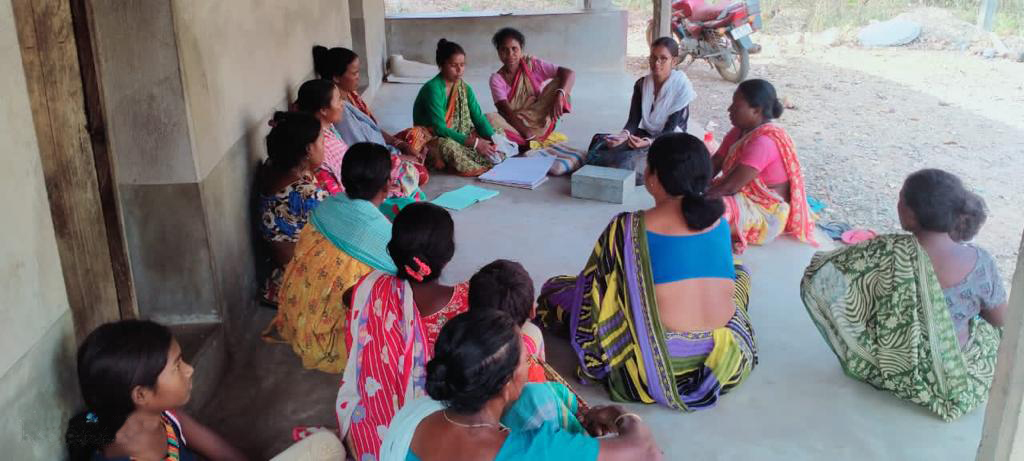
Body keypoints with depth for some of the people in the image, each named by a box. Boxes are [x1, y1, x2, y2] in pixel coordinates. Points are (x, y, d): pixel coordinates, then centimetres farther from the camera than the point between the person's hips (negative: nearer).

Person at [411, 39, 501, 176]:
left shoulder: (464, 88, 2)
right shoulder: (432, 89, -21)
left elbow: (479, 118, -2)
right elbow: (439, 128, -26)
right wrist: (474, 142, -31)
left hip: (455, 135, 7)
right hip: (431, 138, -7)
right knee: (448, 145, -40)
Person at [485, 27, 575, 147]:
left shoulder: (532, 64, -5)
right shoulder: (496, 79, -5)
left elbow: (570, 73, -13)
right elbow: (507, 111, -15)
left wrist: (559, 96, -33)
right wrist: (527, 133, -29)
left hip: (539, 119, 1)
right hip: (515, 123, -1)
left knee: (558, 82, -15)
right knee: (489, 119, -32)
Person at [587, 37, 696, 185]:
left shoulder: (681, 87, -15)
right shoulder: (641, 84, 0)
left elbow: (670, 130, -20)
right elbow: (633, 121, -5)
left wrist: (648, 142, -40)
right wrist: (624, 135, -29)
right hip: (646, 135, 5)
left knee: (627, 160, -31)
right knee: (599, 142, -19)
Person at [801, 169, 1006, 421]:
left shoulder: (888, 253, -31)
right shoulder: (980, 261, -22)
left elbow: (818, 274, -23)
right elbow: (1000, 319, -5)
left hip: (890, 369, -3)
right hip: (956, 376, 3)